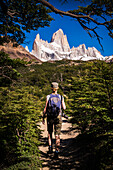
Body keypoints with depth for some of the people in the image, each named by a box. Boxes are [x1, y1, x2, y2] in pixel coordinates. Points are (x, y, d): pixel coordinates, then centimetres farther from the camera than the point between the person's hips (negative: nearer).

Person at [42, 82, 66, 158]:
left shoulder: (48, 97, -7)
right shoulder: (61, 97, -4)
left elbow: (45, 108, -8)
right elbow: (64, 108, -5)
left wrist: (43, 118, 3)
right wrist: (63, 104, 16)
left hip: (50, 117, 0)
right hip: (58, 117, 0)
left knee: (50, 133, 22)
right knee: (57, 135, 6)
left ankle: (50, 148, 18)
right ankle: (57, 152, 5)